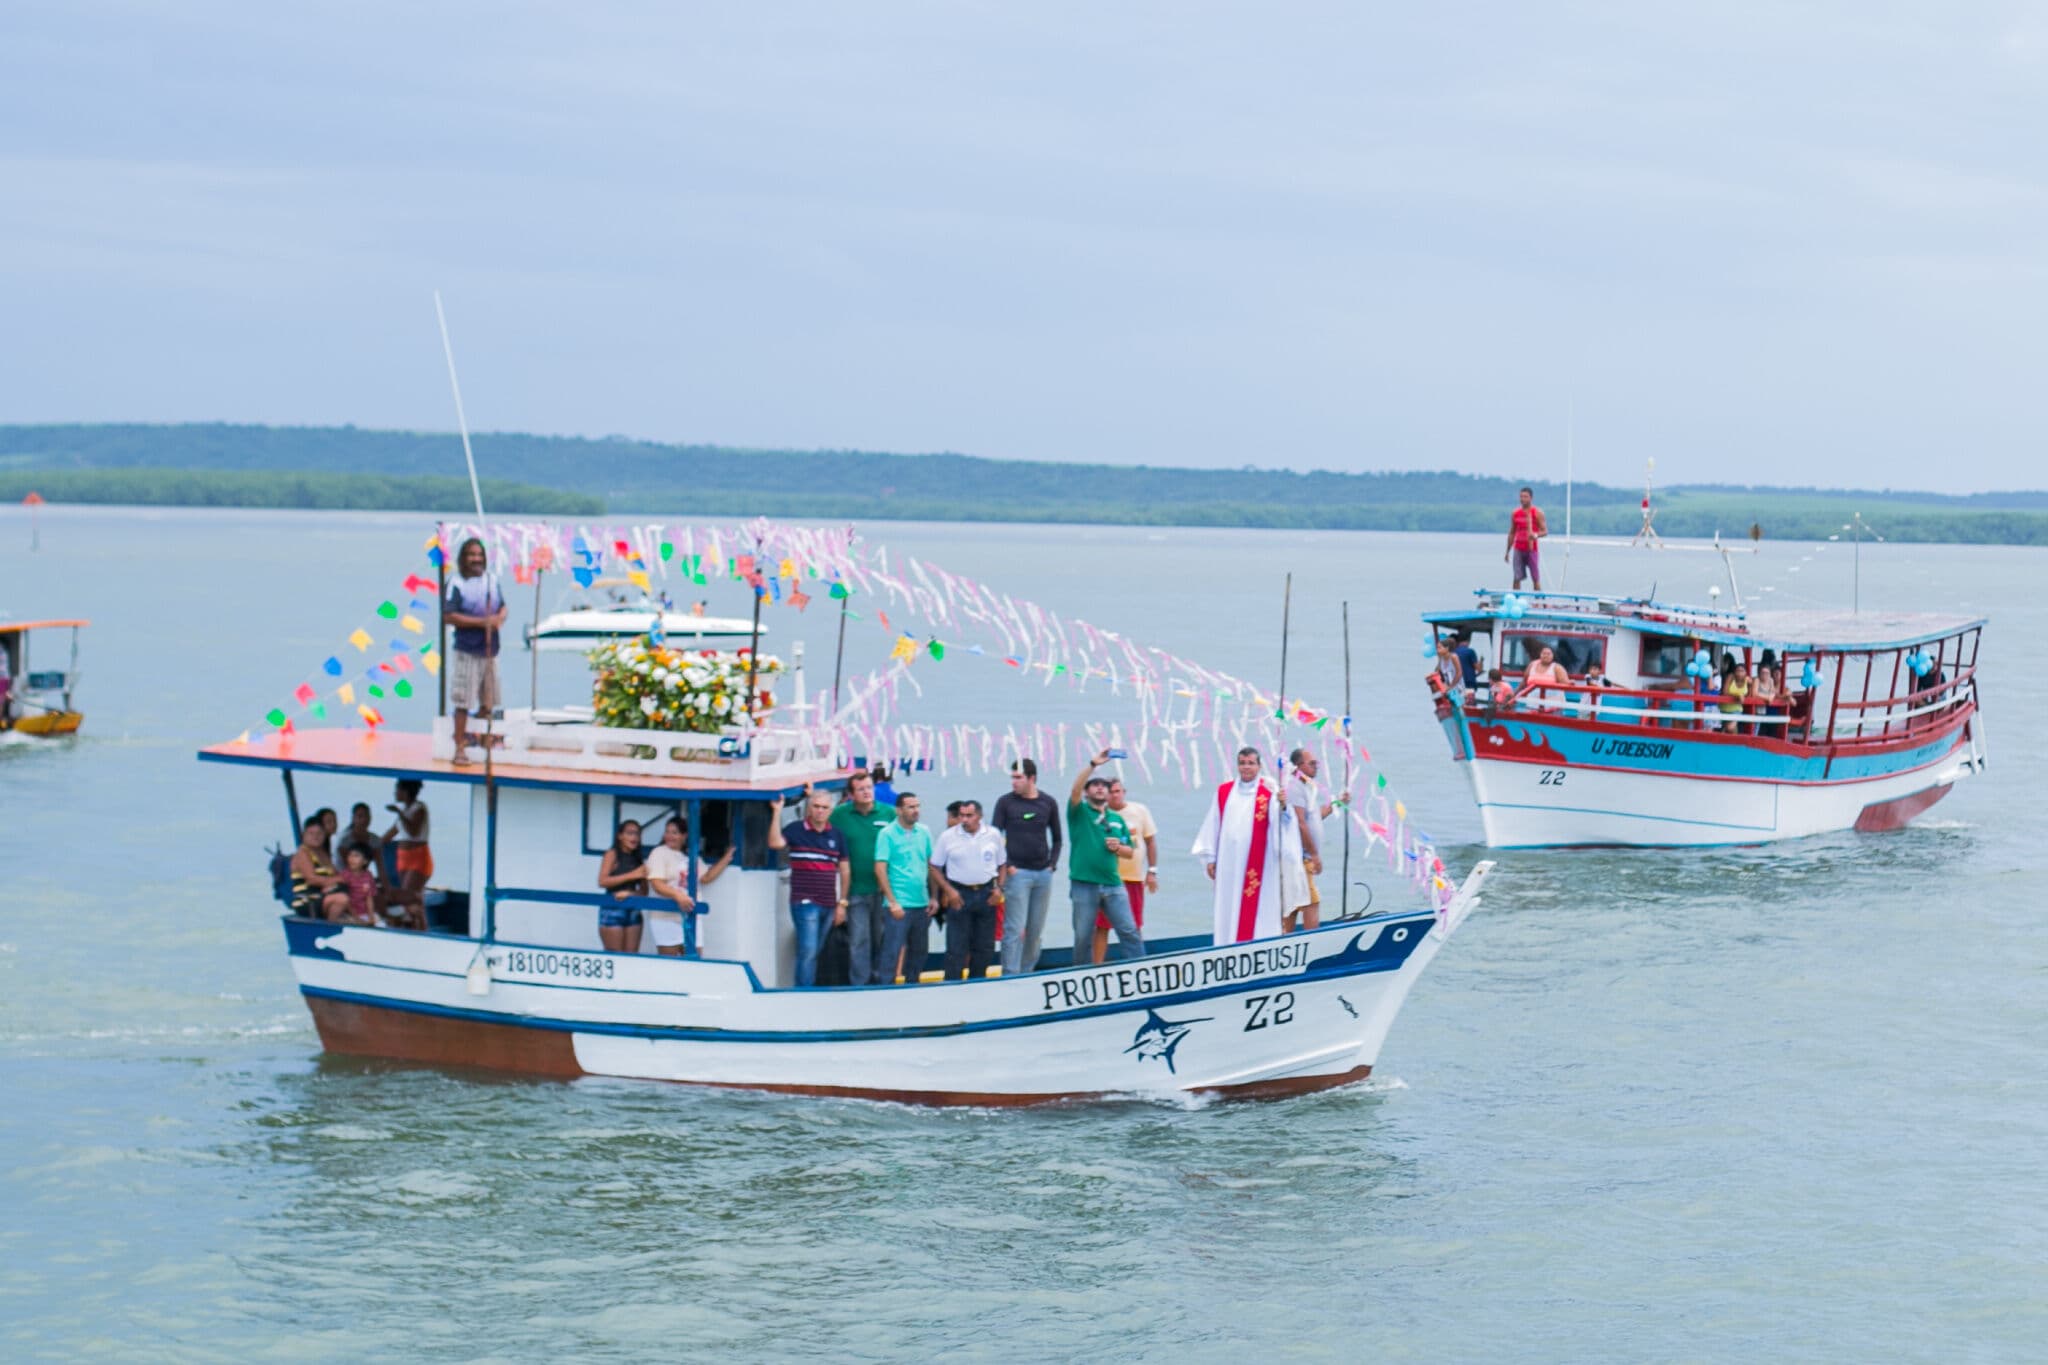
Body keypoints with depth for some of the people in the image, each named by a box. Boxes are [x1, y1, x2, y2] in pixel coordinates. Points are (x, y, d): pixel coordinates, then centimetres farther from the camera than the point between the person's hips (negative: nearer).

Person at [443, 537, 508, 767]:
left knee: (487, 704, 12)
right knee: (463, 703, -5)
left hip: (490, 651, 6)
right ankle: (460, 748, 0)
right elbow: (449, 616, -16)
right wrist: (481, 622, -21)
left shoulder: (492, 579, 9)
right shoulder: (457, 584, -9)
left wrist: (500, 618, -6)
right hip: (467, 652, -6)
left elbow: (502, 607, 19)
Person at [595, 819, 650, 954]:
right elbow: (602, 881, -13)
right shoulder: (612, 854, -1)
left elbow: (644, 891, 10)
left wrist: (630, 894, -12)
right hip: (613, 909, -5)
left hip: (633, 911, 5)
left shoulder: (638, 858, 12)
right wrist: (632, 875, -17)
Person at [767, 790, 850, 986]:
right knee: (808, 951, -12)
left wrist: (842, 903, 11)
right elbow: (775, 843, -20)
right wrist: (777, 812, -20)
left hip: (828, 904, 5)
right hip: (805, 902, -5)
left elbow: (845, 870, 15)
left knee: (815, 953, 10)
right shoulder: (796, 830, -1)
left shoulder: (837, 835, 11)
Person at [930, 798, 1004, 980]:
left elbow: (1001, 865, 14)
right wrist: (949, 890, -9)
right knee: (956, 947, -5)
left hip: (986, 894, 3)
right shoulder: (948, 837, -3)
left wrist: (999, 888, 0)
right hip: (960, 894, -3)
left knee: (984, 946, 9)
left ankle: (976, 984, 22)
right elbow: (935, 867, 1)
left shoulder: (993, 836, 4)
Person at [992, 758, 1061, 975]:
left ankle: (1027, 972, 15)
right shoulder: (1005, 802, -1)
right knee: (1015, 929, -8)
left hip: (1043, 874, 3)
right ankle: (1011, 977, -8)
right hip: (1017, 873, -3)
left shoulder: (1048, 803, 8)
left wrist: (1052, 863, 6)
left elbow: (1056, 838, 17)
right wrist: (1006, 866, -8)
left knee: (1036, 930, 7)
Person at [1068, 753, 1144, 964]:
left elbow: (1129, 851, 20)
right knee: (1083, 936, 4)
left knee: (1130, 931, -2)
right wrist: (1093, 765, -24)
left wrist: (1118, 848, -4)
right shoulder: (1080, 813, 4)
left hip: (1113, 884, 3)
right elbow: (1074, 790, -16)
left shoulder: (1117, 819, 16)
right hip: (1084, 884, -3)